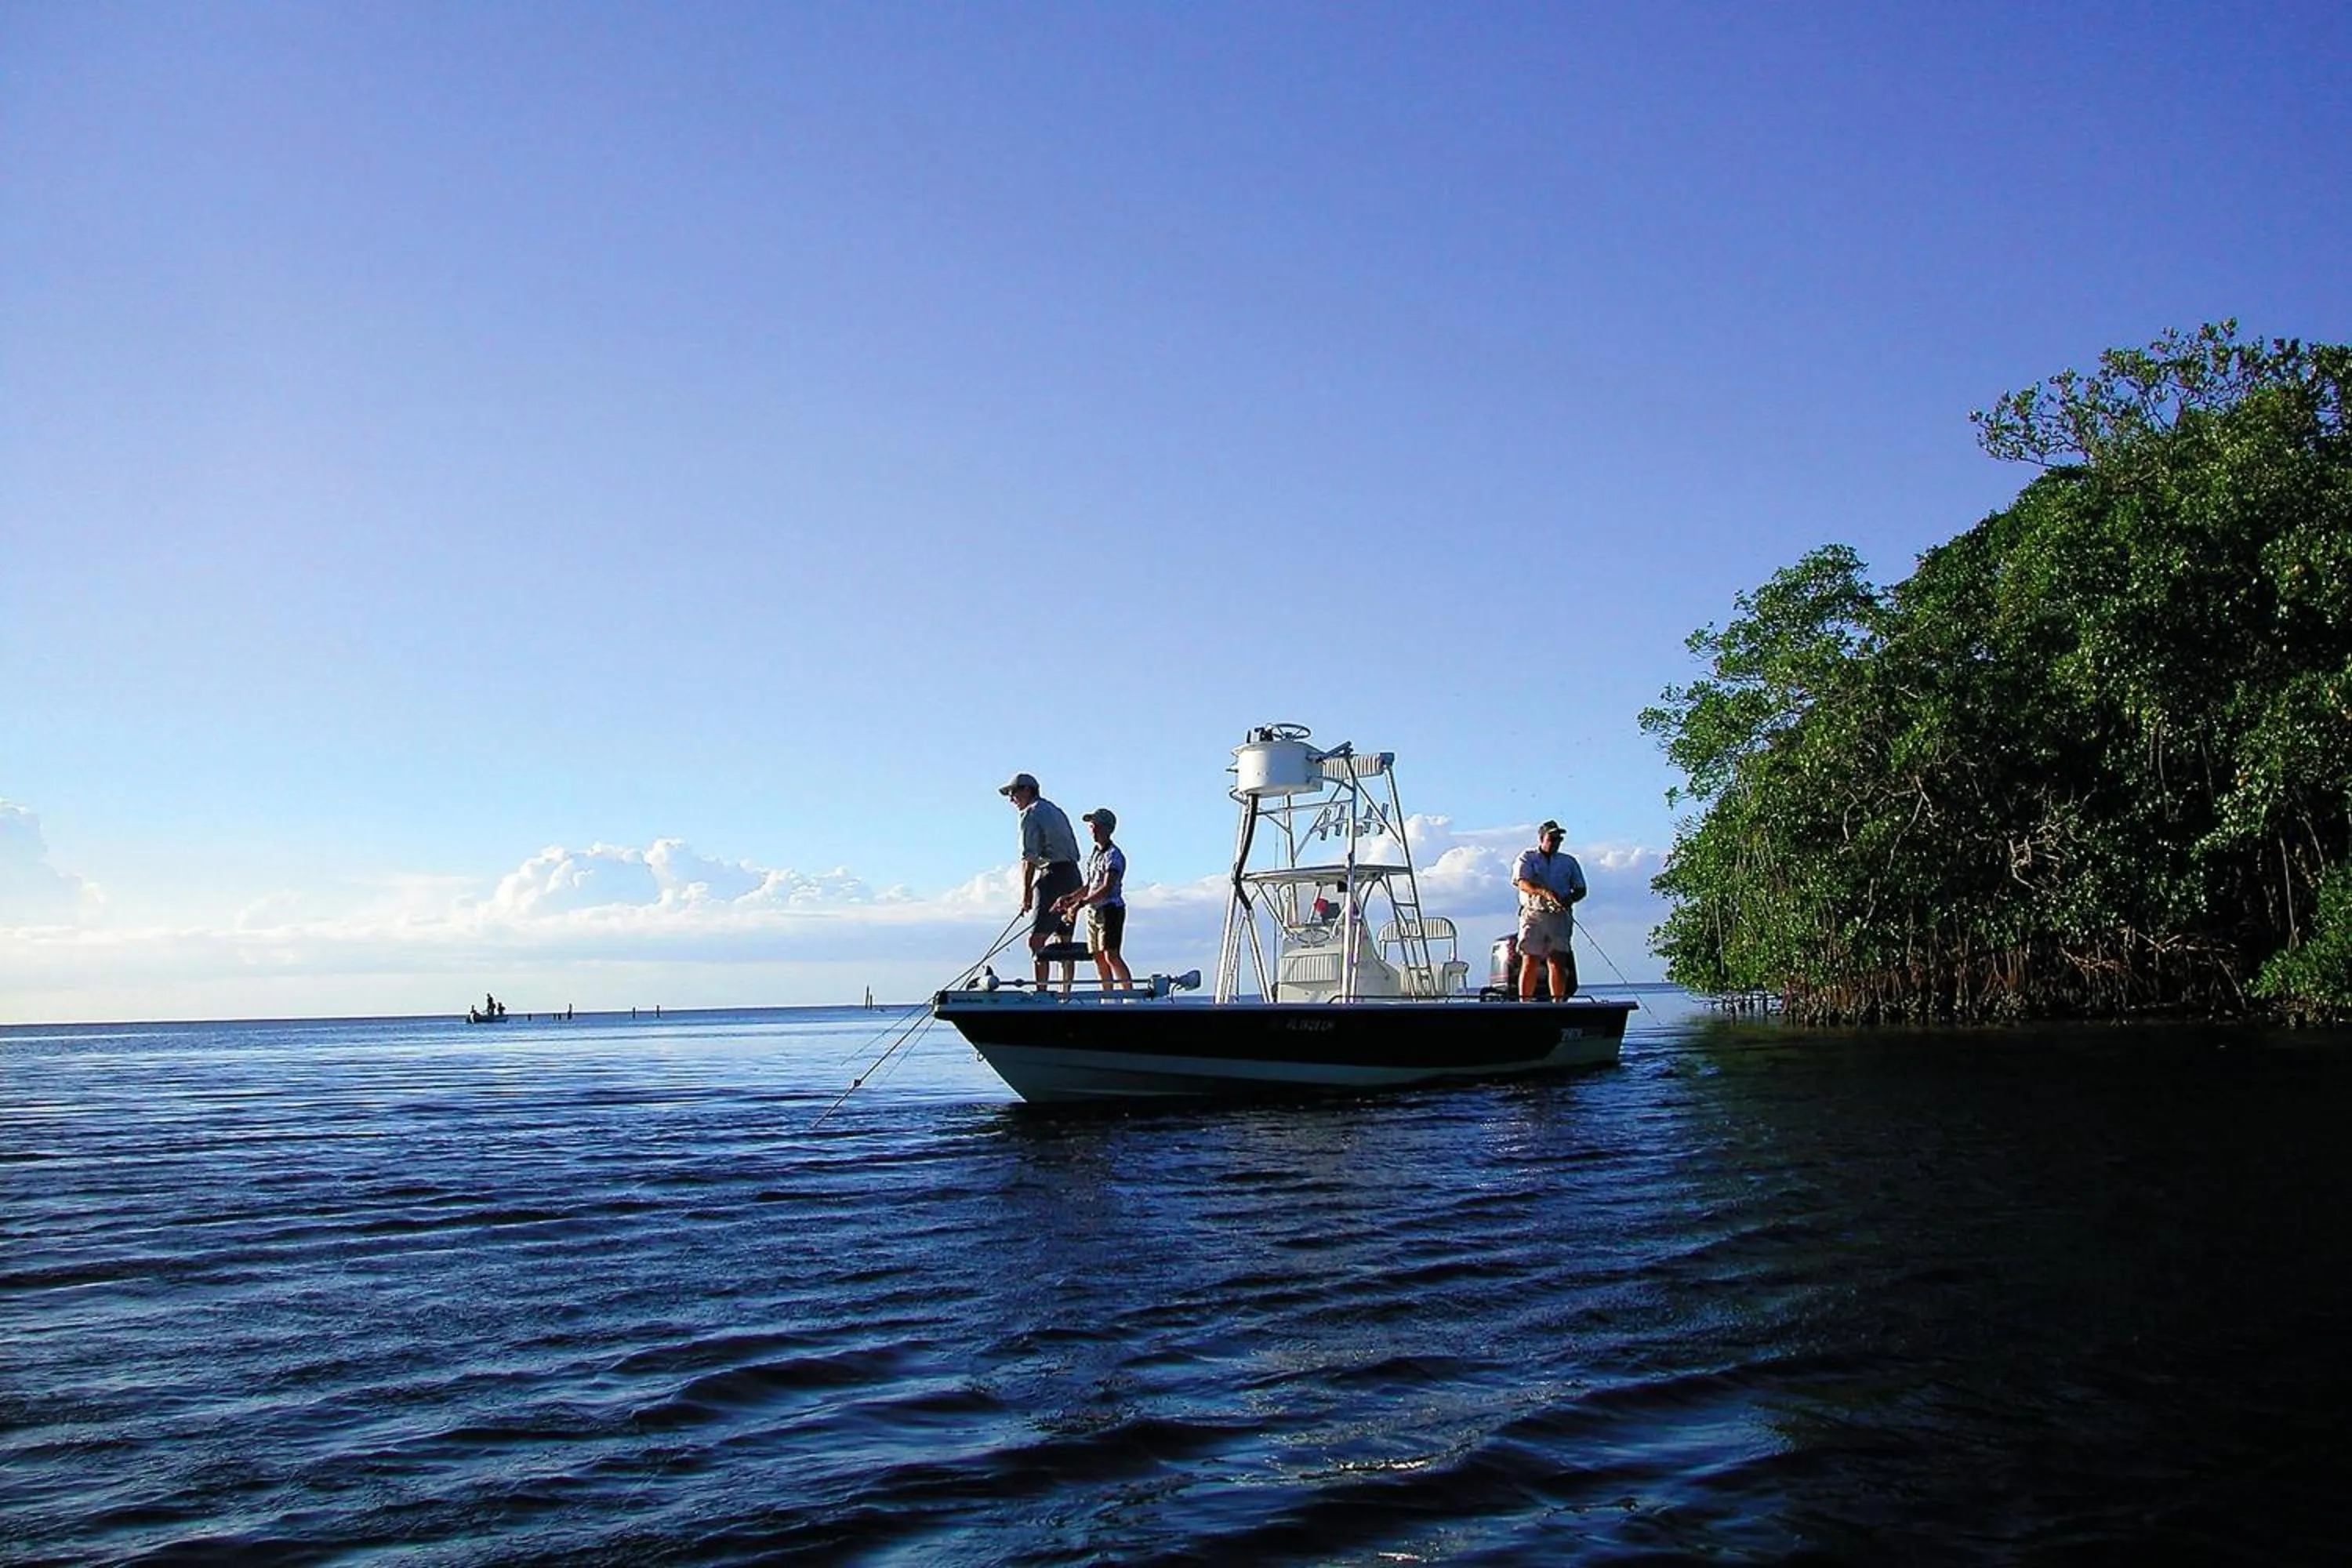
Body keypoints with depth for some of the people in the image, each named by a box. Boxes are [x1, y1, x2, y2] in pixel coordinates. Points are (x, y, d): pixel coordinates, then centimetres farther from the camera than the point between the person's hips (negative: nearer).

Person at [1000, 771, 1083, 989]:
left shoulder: (1031, 814, -4)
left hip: (1052, 876, -9)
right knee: (1063, 942, 11)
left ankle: (1041, 993, -20)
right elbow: (1075, 853, 20)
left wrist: (1026, 894, -13)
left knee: (1036, 940, -13)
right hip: (1073, 876, 9)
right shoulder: (1057, 811, 23)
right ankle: (1066, 994, 11)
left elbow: (1028, 858, -12)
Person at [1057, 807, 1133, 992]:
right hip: (1092, 912, 8)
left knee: (1111, 955, -16)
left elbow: (1107, 889, -22)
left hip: (1111, 909, -8)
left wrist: (1082, 903, -30)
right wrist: (1069, 899, 7)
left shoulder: (1114, 855, -11)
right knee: (1098, 957, 8)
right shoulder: (1092, 854, 15)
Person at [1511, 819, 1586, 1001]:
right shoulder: (1527, 858, 8)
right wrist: (1545, 892, -26)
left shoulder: (1569, 861, 18)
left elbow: (1581, 890, 16)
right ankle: (1524, 1003, -7)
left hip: (1560, 917, 2)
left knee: (1558, 962, -5)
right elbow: (1522, 883, -9)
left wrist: (1568, 900, -7)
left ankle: (1558, 1003, -2)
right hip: (1533, 915, -2)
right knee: (1530, 962, -8)